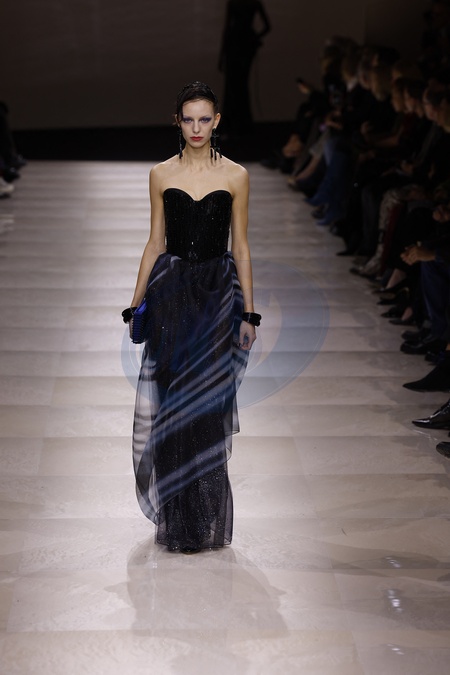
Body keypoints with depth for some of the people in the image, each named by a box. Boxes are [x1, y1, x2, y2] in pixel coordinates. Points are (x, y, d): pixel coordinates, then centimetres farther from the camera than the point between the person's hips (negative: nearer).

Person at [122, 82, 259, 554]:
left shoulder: (235, 176, 2)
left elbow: (240, 246, 3)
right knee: (172, 400, 1)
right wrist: (136, 303, 6)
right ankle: (178, 519, 16)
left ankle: (206, 519, 17)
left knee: (208, 402, 2)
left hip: (217, 291, -1)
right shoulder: (161, 175, 5)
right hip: (171, 289, 1)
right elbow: (156, 242, 9)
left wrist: (248, 312, 0)